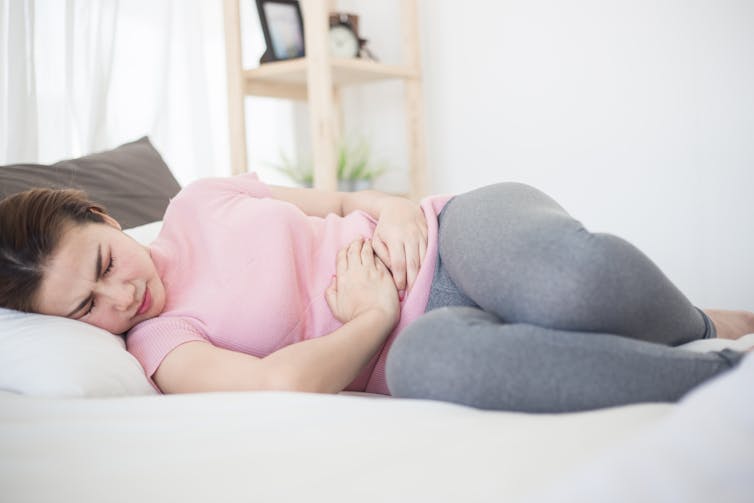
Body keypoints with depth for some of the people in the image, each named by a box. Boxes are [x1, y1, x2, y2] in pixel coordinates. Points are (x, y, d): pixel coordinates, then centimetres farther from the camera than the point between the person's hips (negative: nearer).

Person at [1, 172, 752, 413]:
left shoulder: (197, 201, 9)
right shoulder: (160, 347, -4)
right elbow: (280, 384, -25)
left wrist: (392, 206, -3)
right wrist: (377, 316, -14)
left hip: (455, 234, 2)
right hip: (422, 331, -2)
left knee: (573, 278, -36)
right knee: (429, 356, -42)